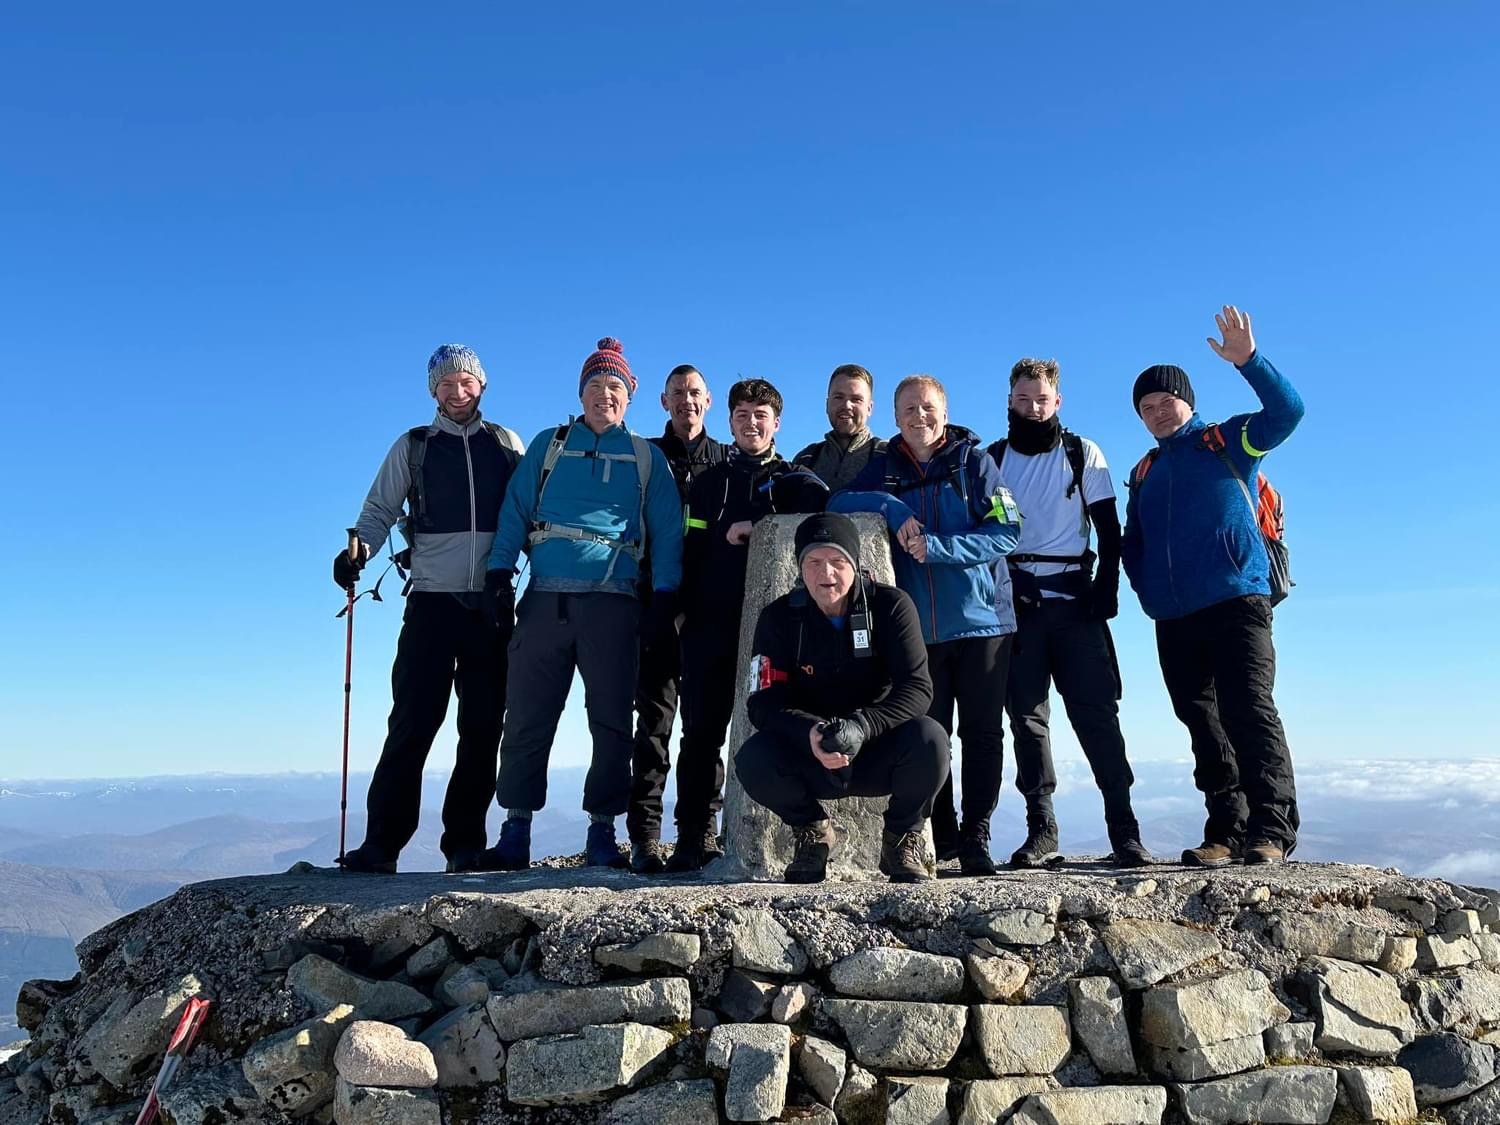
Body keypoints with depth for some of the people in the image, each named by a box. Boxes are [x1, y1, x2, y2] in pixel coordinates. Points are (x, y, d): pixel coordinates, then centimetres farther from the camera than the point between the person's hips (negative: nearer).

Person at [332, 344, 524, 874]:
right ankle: (381, 844, -1)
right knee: (412, 722, -5)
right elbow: (379, 510, 9)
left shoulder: (508, 444, 14)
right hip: (431, 600, -1)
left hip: (492, 603, 1)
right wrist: (359, 549, -11)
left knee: (482, 728, 2)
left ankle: (465, 844, 9)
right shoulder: (412, 447, 12)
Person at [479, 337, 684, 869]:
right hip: (545, 598, 1)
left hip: (612, 602, -1)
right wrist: (499, 571, -1)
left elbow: (667, 531, 9)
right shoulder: (548, 445, 17)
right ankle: (514, 833, 8)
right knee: (527, 717, 0)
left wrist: (664, 595, -1)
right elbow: (516, 510, 11)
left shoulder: (646, 457, 14)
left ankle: (602, 833, 9)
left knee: (611, 720, 1)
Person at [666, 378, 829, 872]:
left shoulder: (793, 479, 11)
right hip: (711, 623, 2)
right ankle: (695, 836, 6)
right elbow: (691, 551, 12)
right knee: (702, 730, 0)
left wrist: (755, 528, -16)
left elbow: (824, 510, -11)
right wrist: (686, 609, -1)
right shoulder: (708, 483, 19)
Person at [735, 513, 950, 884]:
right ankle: (814, 832, 5)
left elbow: (917, 688, -18)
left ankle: (901, 837, -1)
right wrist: (810, 732, -34)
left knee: (929, 738, -32)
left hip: (879, 755, -1)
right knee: (752, 760, -28)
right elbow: (764, 701, -12)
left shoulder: (890, 606, -9)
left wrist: (860, 726, -36)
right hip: (809, 760, 1)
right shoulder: (779, 617, -5)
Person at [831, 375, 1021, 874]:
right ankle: (941, 842, 11)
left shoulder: (974, 461, 4)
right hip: (918, 628, 2)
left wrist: (937, 547, -15)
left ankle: (976, 839, 7)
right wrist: (892, 509, -15)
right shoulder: (883, 468, 12)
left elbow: (1007, 532, -4)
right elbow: (835, 502, -1)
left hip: (980, 623, -1)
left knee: (982, 734, -1)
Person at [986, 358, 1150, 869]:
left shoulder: (1084, 454, 9)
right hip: (1015, 601, 1)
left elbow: (1109, 531, 7)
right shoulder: (993, 459, 10)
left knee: (1096, 712, -7)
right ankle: (1041, 830, 4)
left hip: (1074, 599, -1)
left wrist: (1106, 592, -5)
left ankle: (1124, 828, -3)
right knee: (1026, 716, 0)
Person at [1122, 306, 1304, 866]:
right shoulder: (1144, 473, 23)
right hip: (1173, 620, 5)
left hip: (1236, 603, -5)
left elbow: (1287, 411, -7)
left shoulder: (1227, 441, 9)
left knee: (1249, 711, -14)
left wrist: (1247, 360, -18)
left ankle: (1272, 829, -12)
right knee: (1204, 726, 4)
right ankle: (1227, 831, 8)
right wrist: (1148, 589, 6)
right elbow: (1131, 545, 23)